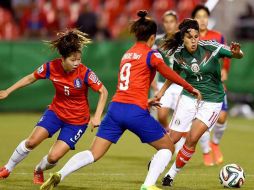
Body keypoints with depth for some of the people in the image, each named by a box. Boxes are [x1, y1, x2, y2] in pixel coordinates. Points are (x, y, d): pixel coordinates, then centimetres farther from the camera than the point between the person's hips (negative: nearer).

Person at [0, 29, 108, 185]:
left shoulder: (85, 73, -25)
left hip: (77, 120, -3)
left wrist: (97, 117, -23)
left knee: (53, 157, -11)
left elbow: (103, 92, -14)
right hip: (56, 111, 3)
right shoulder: (52, 67, -16)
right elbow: (31, 78, 2)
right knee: (32, 141, -12)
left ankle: (39, 170, 25)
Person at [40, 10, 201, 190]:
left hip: (116, 108, 6)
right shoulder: (151, 55, -1)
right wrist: (191, 89, 21)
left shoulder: (127, 54, 19)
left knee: (94, 154, 7)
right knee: (167, 147, 12)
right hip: (136, 112, -6)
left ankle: (59, 175, -13)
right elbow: (171, 75, 6)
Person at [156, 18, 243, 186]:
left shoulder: (211, 48, -18)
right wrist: (161, 92, 11)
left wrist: (236, 52, -37)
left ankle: (172, 174, 5)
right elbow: (174, 75, 13)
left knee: (192, 140, -13)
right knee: (173, 138, -1)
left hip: (212, 100, -2)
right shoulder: (179, 54, -7)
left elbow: (239, 56, -14)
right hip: (189, 97, 2)